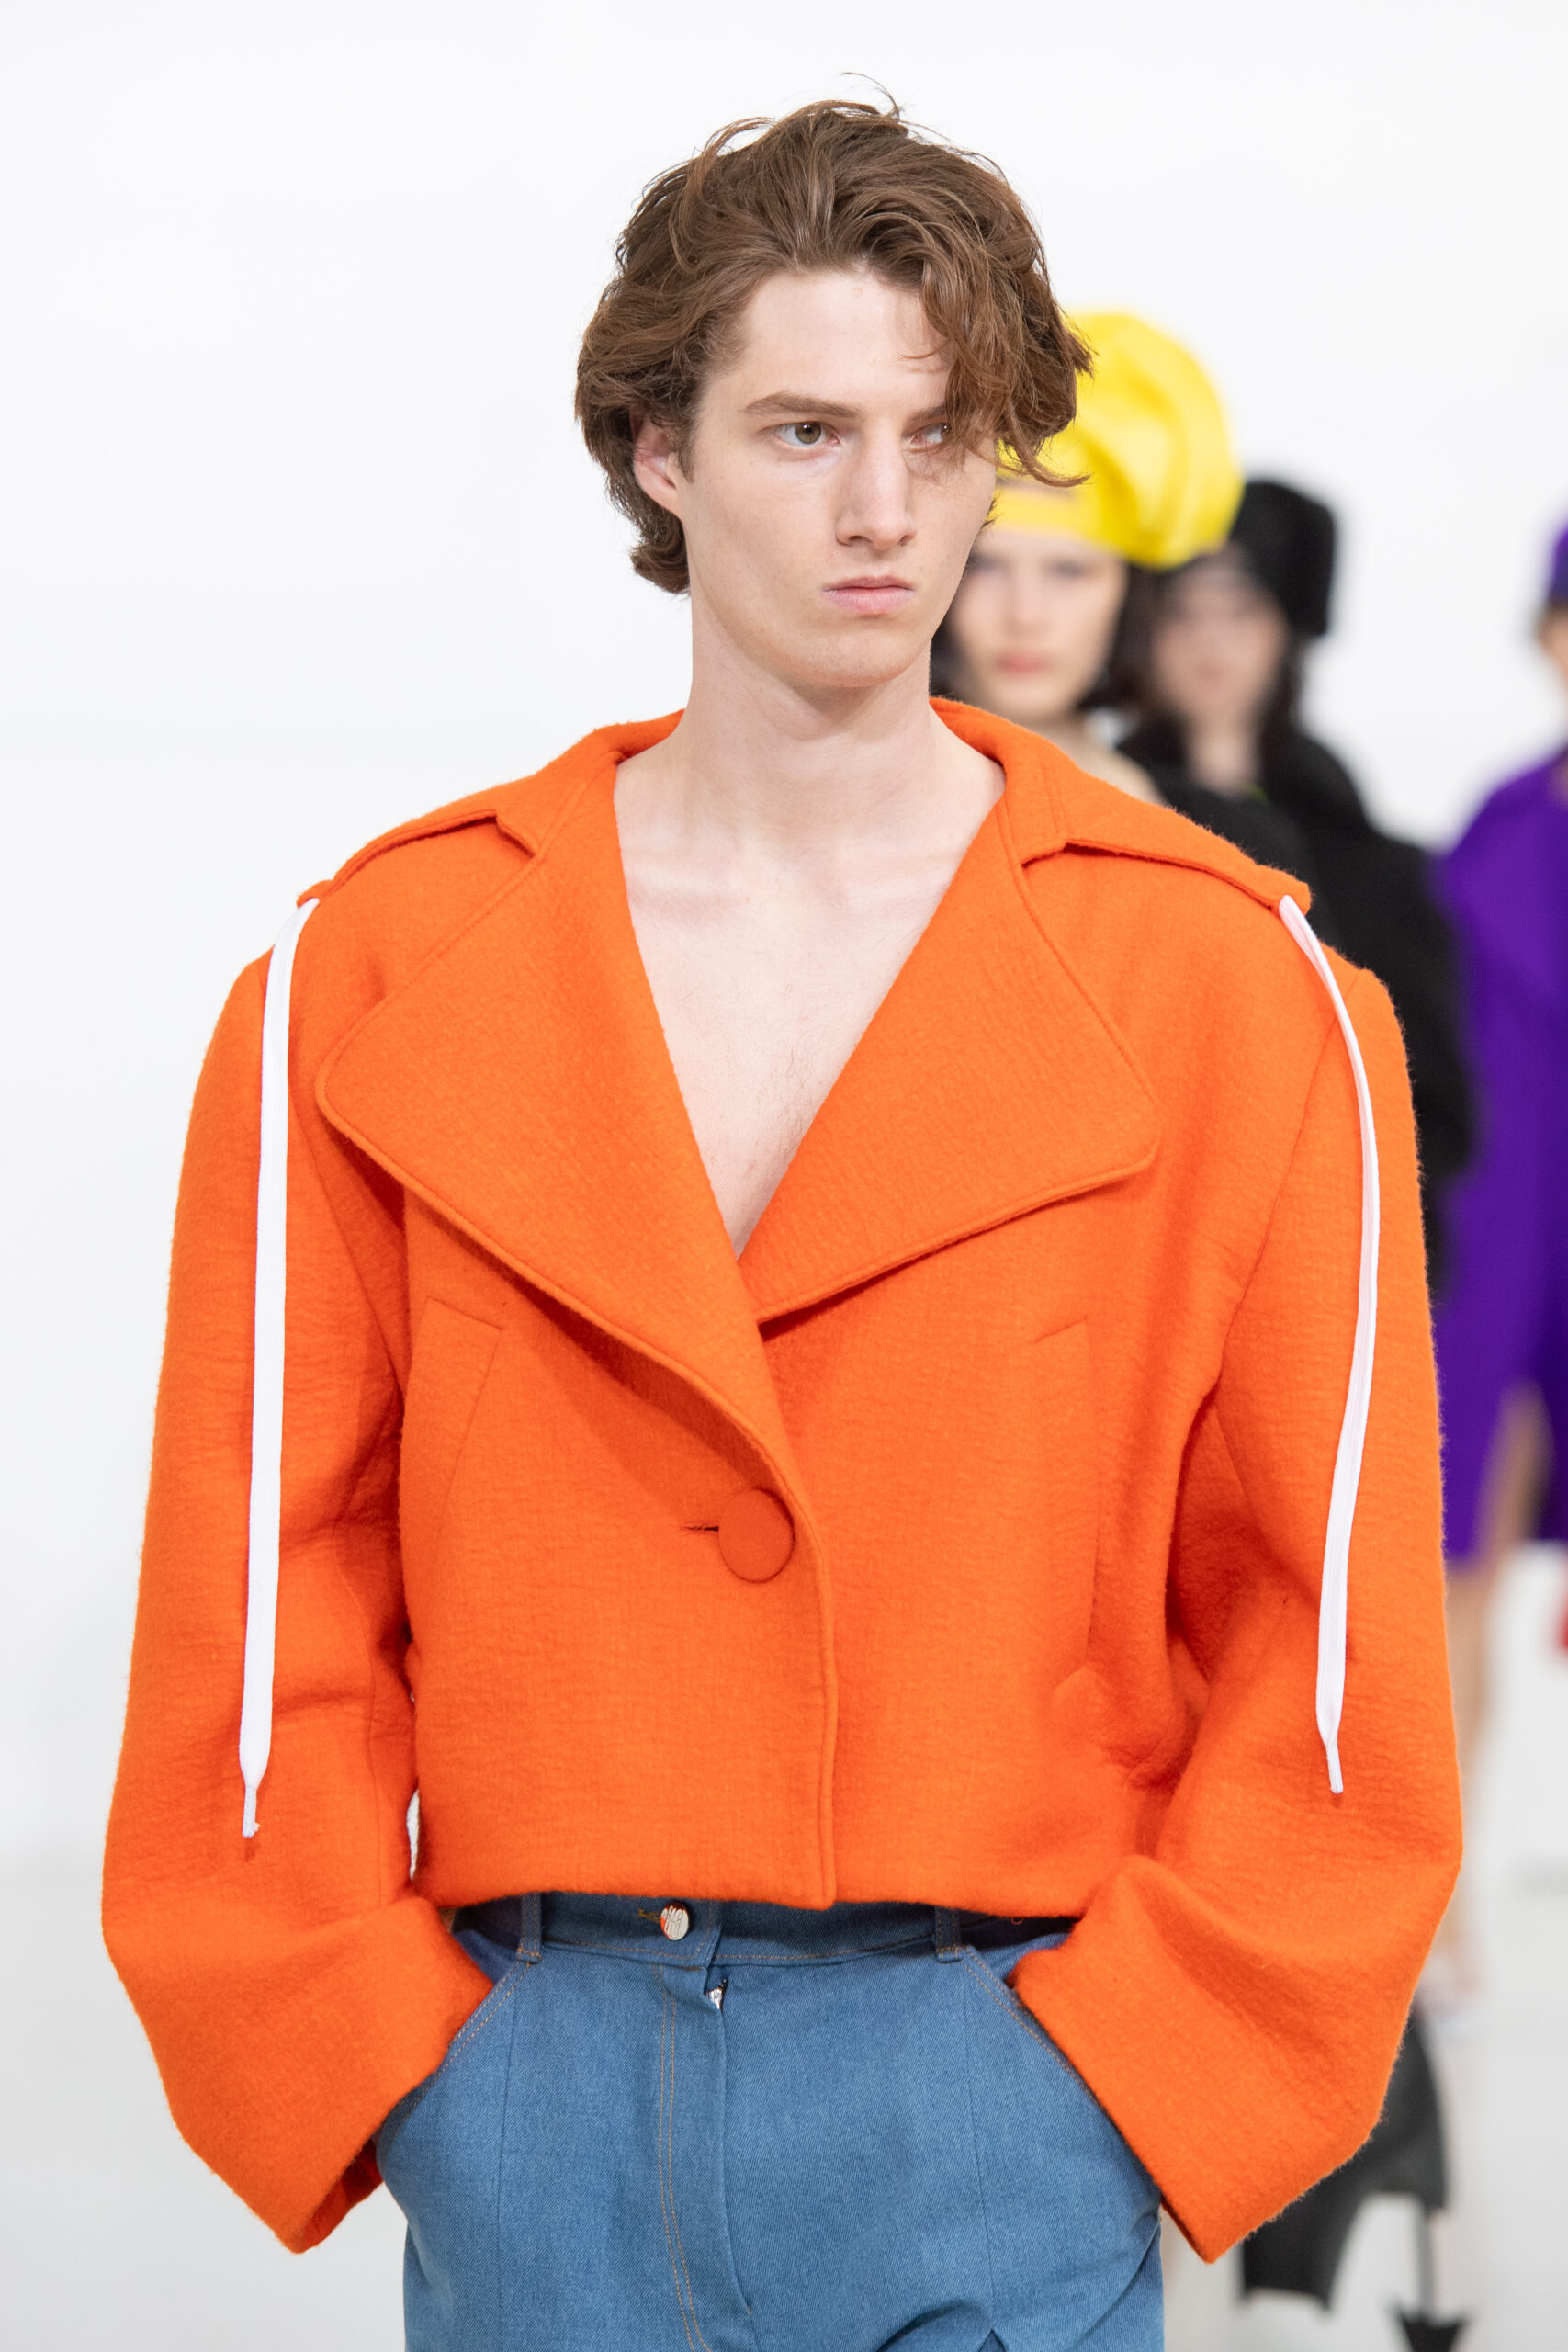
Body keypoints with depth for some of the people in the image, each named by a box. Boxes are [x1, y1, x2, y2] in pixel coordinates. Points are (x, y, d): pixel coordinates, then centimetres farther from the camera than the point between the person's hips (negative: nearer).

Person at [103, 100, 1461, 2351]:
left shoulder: (1223, 989, 2)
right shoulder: (381, 975, 5)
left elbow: (1335, 1622, 0)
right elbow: (259, 1593, 4)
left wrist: (1110, 2073, -6)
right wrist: (384, 2071, -3)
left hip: (1001, 2080, -1)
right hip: (530, 2078, 1)